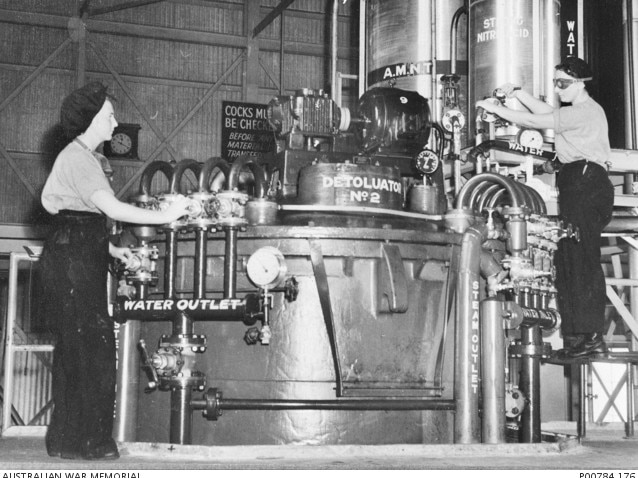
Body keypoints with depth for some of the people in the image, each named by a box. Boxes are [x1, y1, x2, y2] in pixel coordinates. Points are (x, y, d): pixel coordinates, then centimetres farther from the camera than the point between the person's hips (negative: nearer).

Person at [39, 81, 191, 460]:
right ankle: (84, 442, 0)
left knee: (77, 349, 11)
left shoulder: (87, 158, 20)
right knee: (91, 349, -7)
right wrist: (165, 216, -19)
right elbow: (111, 207, -22)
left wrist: (112, 250, 12)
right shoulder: (77, 158, -12)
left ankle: (68, 439, 18)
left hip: (83, 262, 10)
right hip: (71, 262, -10)